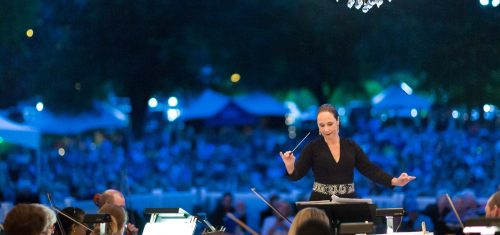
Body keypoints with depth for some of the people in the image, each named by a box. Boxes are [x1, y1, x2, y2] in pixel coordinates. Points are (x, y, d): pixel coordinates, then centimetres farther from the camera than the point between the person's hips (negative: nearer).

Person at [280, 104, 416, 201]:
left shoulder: (351, 146, 6)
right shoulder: (313, 148, -1)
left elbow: (370, 170, 4)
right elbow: (297, 174, -5)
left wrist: (395, 181, -6)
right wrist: (290, 166, -28)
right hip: (321, 203, -2)